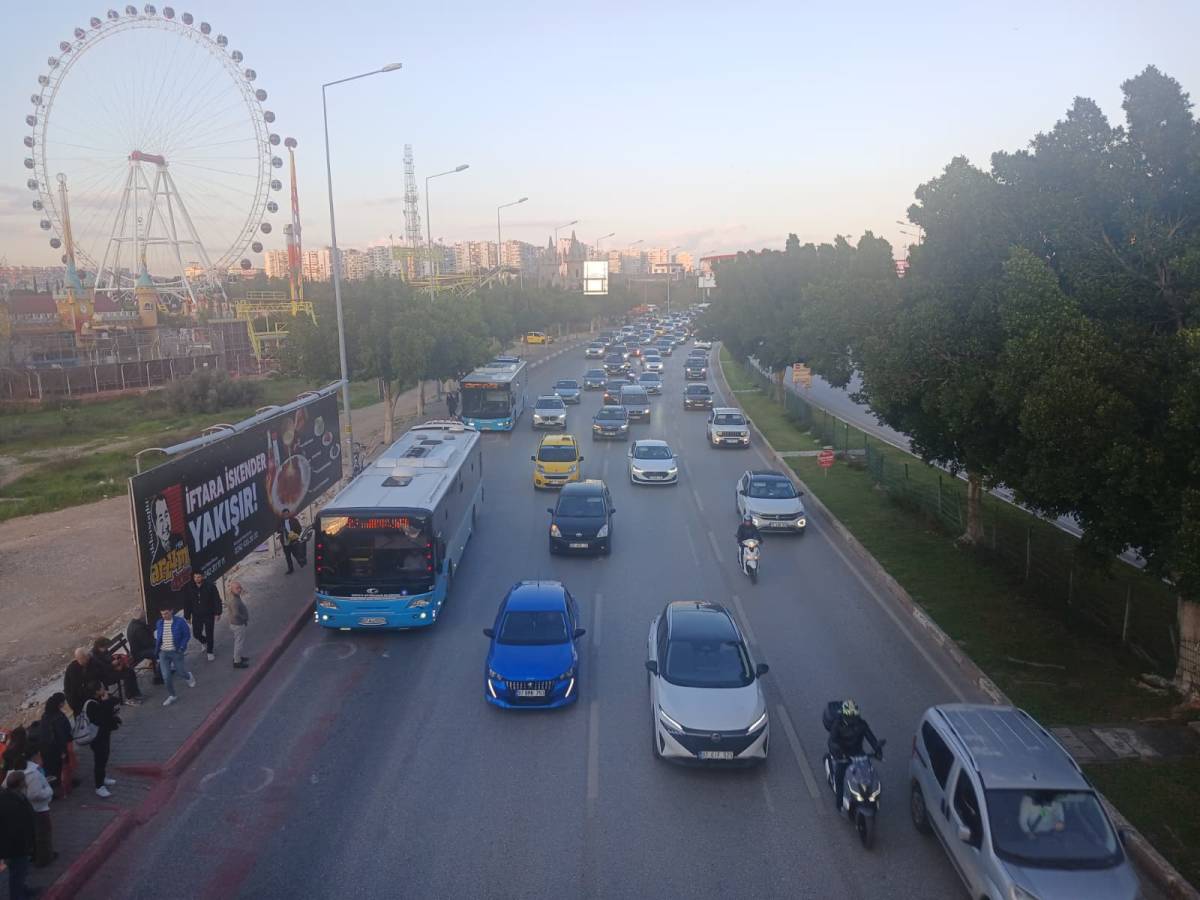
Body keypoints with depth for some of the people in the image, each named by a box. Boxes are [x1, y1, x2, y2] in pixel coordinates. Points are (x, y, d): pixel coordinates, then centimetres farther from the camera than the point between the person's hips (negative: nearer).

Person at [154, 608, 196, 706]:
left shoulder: (179, 622, -12)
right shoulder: (159, 623, 0)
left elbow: (187, 635, -5)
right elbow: (157, 637, 16)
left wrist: (182, 647, -14)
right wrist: (157, 649, 9)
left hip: (176, 652, -3)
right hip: (163, 653, 3)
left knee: (181, 671, 10)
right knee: (166, 676, -2)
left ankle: (189, 676, 47)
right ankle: (171, 696, 15)